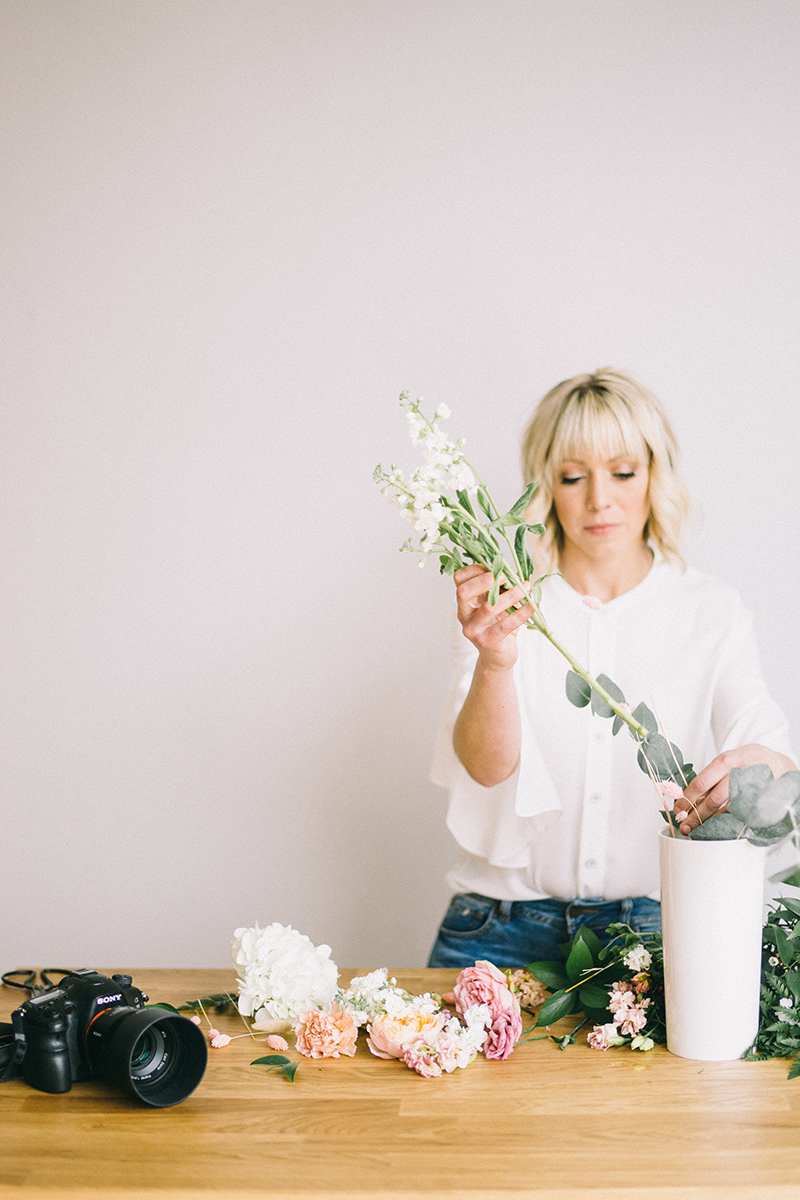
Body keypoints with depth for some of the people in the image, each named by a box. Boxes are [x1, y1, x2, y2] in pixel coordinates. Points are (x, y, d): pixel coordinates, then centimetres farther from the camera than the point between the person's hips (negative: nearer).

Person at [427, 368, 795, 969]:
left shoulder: (713, 611, 4)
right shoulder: (503, 605, 2)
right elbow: (487, 766, -11)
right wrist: (494, 662, -31)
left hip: (654, 919, 1)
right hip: (508, 923, 0)